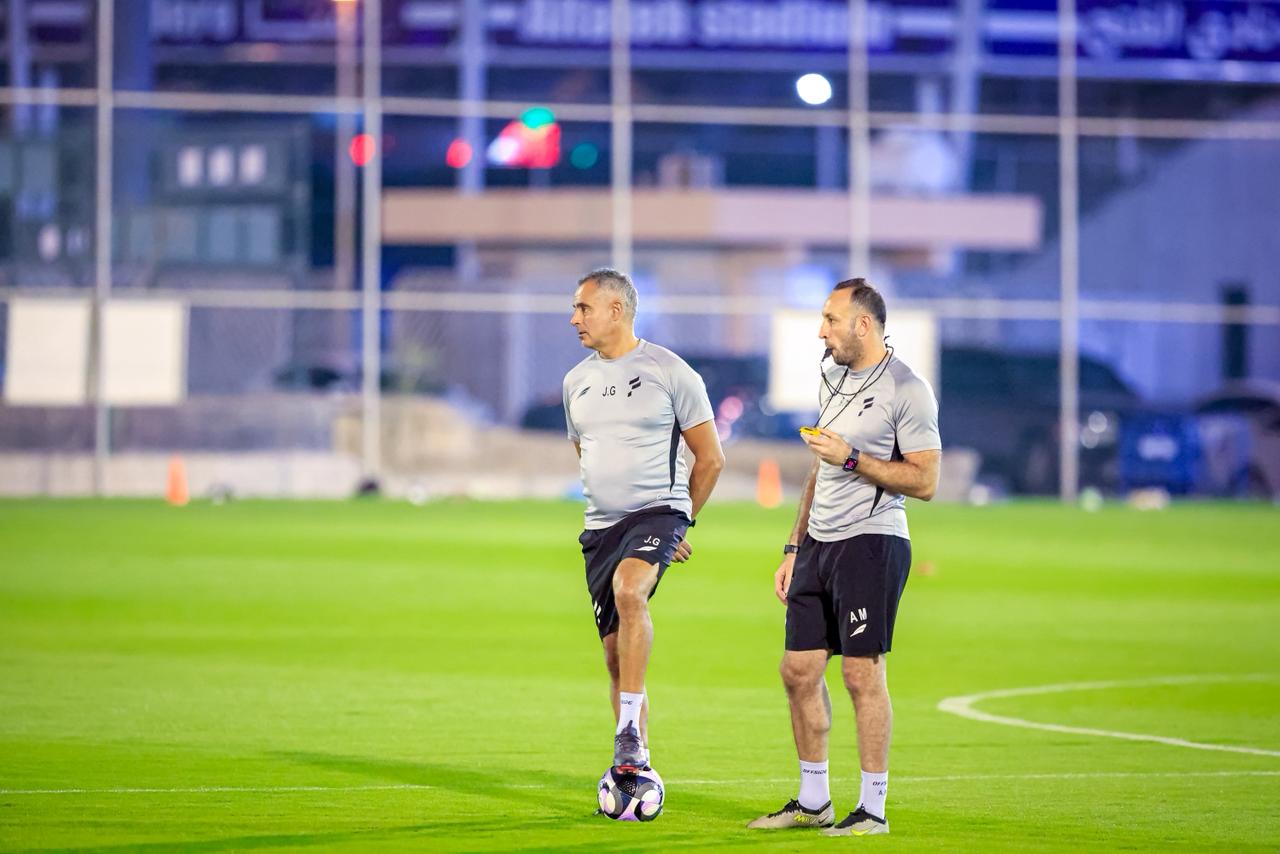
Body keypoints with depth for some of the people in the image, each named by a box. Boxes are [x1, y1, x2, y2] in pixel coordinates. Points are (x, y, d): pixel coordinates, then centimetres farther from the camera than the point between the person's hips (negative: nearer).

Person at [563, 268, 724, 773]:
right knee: (616, 652, 4)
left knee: (628, 590, -34)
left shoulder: (670, 372, -3)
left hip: (658, 511, -6)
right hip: (602, 525, 6)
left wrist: (679, 522, 7)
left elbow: (710, 458, 2)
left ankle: (629, 730, -34)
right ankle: (636, 768, 13)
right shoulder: (577, 381, 13)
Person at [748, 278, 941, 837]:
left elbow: (924, 481, -13)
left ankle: (873, 808, -1)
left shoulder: (906, 390, -9)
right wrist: (794, 549, 20)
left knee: (862, 673, -8)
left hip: (871, 544, -8)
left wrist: (852, 459, -17)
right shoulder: (832, 379, 17)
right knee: (798, 670, 7)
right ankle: (812, 801, 17)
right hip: (819, 542, 8)